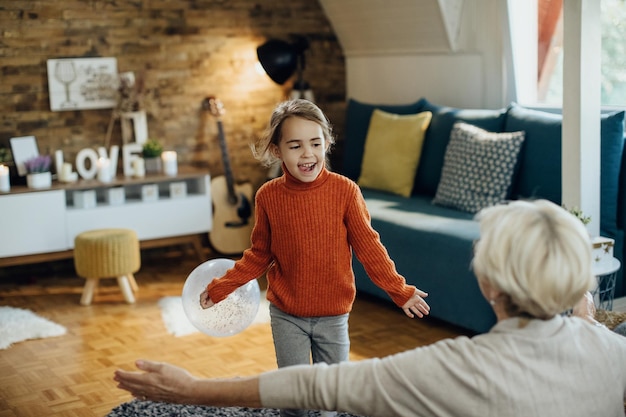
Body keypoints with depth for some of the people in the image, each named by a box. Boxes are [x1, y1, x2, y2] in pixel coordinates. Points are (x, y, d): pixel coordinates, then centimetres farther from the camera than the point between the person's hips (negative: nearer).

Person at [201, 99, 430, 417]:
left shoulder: (345, 191, -14)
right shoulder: (268, 196, -10)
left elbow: (368, 247, -6)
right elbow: (260, 255, 2)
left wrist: (400, 291, -9)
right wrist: (221, 287, -1)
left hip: (333, 313, 0)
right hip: (286, 313, 0)